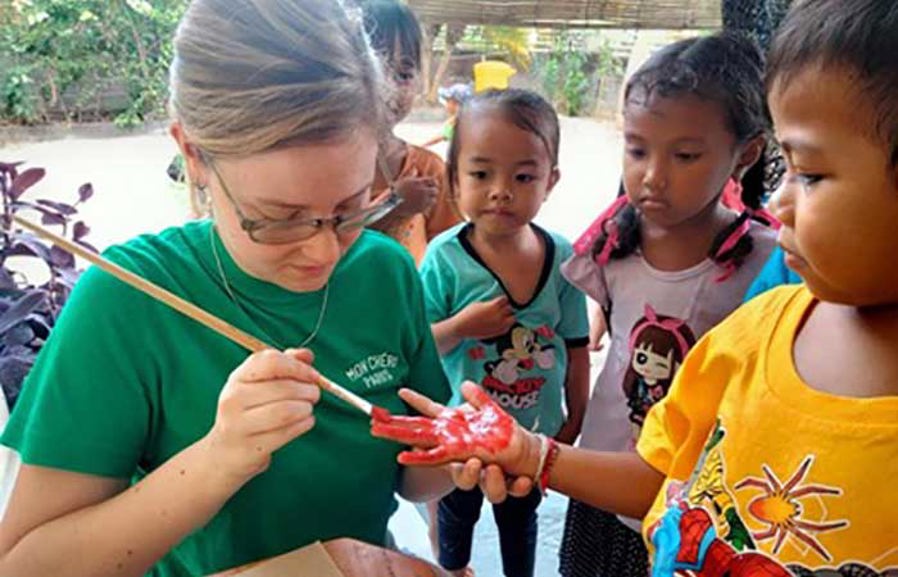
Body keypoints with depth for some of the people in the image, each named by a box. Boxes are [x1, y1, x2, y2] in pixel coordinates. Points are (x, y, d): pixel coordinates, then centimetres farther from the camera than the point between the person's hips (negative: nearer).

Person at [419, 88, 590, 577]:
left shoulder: (561, 257, -15)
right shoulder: (445, 257, -22)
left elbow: (576, 348, -5)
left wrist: (575, 418, 2)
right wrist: (464, 325, -32)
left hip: (538, 429, 1)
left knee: (520, 518, 27)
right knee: (457, 515, 28)